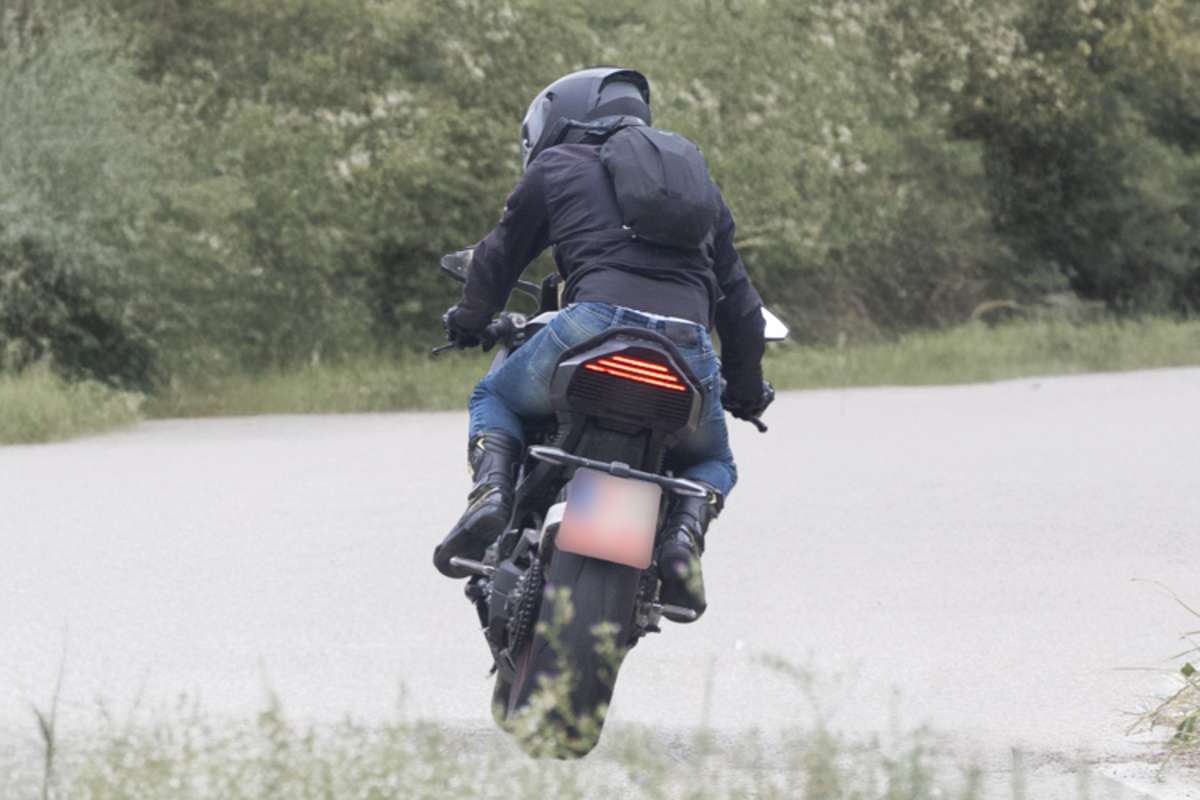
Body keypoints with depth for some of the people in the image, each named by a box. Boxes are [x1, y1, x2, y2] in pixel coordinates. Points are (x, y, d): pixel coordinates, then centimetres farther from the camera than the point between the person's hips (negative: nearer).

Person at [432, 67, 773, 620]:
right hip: (688, 348, 3)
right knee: (711, 464, 29)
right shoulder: (696, 180, 32)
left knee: (494, 399, 26)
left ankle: (491, 493, -4)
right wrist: (746, 389, 43)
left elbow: (502, 253, 27)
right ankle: (684, 534, -4)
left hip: (597, 324, -3)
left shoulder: (556, 167, 20)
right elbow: (736, 294, 33)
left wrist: (469, 320, 46)